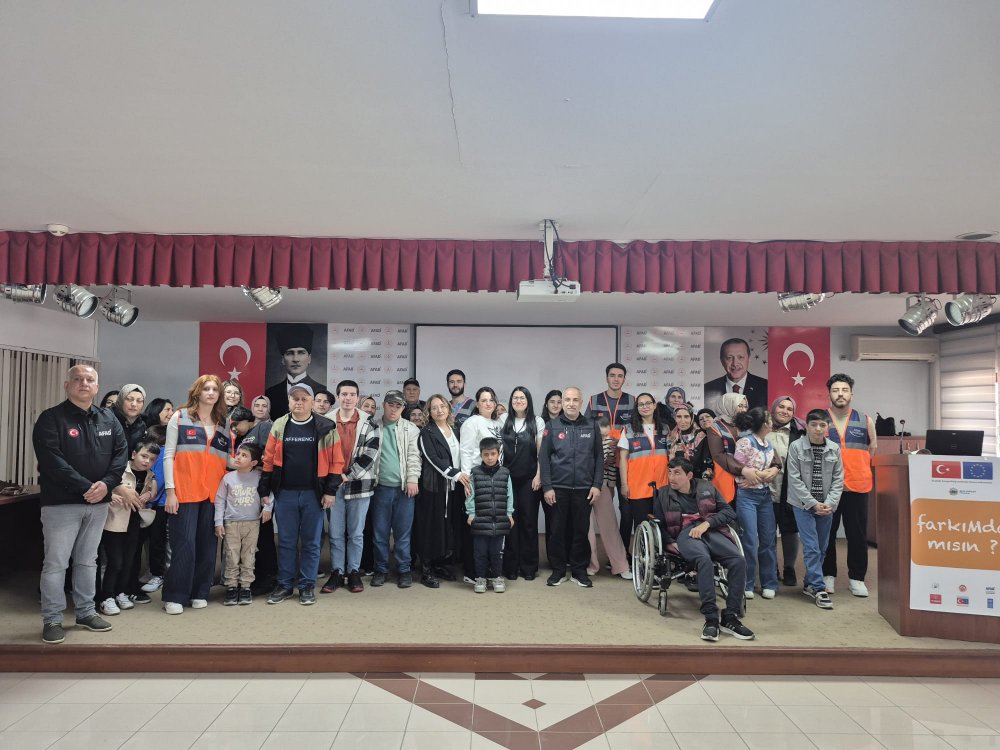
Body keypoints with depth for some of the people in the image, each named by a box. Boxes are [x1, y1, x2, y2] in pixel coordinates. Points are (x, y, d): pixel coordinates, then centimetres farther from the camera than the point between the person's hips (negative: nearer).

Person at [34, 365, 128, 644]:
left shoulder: (109, 419, 9)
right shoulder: (50, 419, -7)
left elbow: (121, 452, 3)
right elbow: (52, 461, -17)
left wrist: (106, 484, -13)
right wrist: (85, 488, -21)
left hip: (98, 503, 5)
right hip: (61, 503, -5)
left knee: (87, 560, 14)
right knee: (56, 563, 0)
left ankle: (86, 612, 25)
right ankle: (52, 620, 11)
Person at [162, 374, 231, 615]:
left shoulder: (224, 424, 14)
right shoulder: (180, 417, 3)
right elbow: (168, 455, 0)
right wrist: (170, 491, -7)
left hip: (213, 494, 4)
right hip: (185, 493, -4)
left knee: (207, 545, 6)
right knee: (184, 545, -5)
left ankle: (199, 593, 18)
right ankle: (174, 597, 6)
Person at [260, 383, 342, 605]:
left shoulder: (325, 427, -3)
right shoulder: (279, 426, 4)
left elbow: (336, 461, -3)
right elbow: (268, 460, 6)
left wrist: (330, 491, -6)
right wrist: (264, 491, 4)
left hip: (313, 494, -2)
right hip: (284, 494, 2)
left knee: (311, 542, 6)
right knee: (286, 541, 10)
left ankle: (307, 586, 17)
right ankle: (284, 584, 22)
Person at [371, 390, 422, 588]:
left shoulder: (410, 429, 4)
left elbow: (414, 456, -2)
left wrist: (412, 479, -11)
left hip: (404, 487, -1)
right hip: (381, 487, 1)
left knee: (403, 532, 4)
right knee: (380, 531, 7)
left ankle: (404, 570, 14)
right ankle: (381, 569, 19)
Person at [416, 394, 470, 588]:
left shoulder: (455, 431, 14)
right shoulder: (427, 433, -4)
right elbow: (433, 459, -14)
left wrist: (462, 477, 6)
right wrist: (455, 474, -20)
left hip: (454, 486, 6)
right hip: (434, 485, -6)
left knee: (449, 526, 8)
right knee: (431, 526, -3)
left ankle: (441, 564, 21)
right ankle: (427, 570, 5)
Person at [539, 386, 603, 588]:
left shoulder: (592, 427, 6)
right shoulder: (552, 426, 2)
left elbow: (599, 457, 6)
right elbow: (543, 457, 0)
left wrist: (597, 485, -1)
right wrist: (547, 486, -6)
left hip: (584, 489, 1)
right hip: (558, 488, -1)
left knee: (581, 530, 7)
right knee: (557, 530, 6)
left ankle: (579, 570, 20)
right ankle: (558, 569, 18)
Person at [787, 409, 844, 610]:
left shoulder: (834, 449, 2)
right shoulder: (796, 447, -8)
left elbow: (838, 480, 4)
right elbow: (795, 479, -9)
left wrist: (830, 503, -9)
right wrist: (813, 503, -12)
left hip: (826, 506, 4)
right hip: (803, 504, -4)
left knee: (822, 548, 10)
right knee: (811, 547, -8)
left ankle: (809, 583, 25)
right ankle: (819, 588, -1)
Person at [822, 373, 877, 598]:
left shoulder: (866, 421, 4)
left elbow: (873, 451, 12)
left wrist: (858, 470, 7)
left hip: (857, 487, 1)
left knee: (858, 535, 7)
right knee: (827, 534, 7)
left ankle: (856, 578, 19)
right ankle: (828, 575, 19)